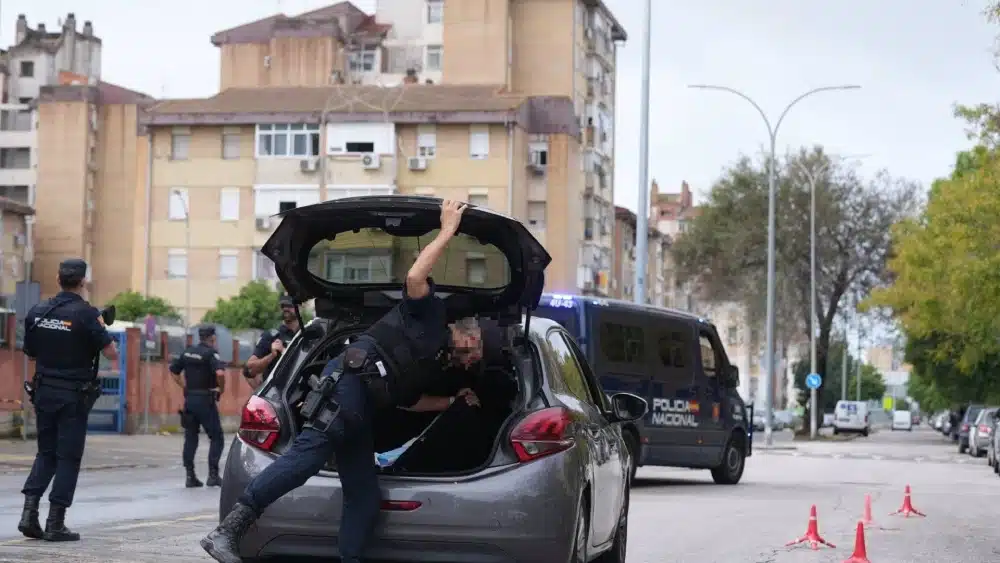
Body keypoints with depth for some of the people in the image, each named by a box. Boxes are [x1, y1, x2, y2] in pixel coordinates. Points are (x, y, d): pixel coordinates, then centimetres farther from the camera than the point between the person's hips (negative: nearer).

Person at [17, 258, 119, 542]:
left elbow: (30, 352, 13)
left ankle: (29, 511, 2)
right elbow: (112, 354, -12)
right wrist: (103, 334, 6)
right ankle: (55, 523, 1)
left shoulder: (37, 312, 2)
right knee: (68, 457, 2)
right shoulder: (86, 314, -14)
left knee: (45, 452, 16)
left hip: (44, 391, 5)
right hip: (74, 396, -5)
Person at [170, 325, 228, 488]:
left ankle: (190, 476, 7)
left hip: (189, 399, 6)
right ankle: (213, 474, -4)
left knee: (190, 438, 10)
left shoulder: (188, 352, 10)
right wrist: (222, 388, -9)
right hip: (205, 400, -6)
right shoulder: (211, 353, -10)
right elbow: (220, 372, -25)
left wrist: (185, 386, 16)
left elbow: (173, 371, 17)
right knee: (216, 437, 3)